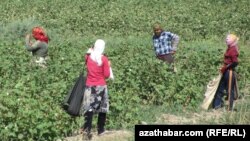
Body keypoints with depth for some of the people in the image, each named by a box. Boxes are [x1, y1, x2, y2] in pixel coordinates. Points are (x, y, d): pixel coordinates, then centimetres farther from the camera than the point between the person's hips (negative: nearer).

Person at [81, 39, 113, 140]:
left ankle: (87, 130, -10)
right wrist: (108, 66, 7)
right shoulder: (104, 59, -10)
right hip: (101, 86, -2)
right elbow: (107, 75, -8)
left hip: (90, 86, 3)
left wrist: (89, 52, 19)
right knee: (102, 109, 11)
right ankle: (100, 130, 17)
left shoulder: (88, 57, 0)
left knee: (89, 109, 0)